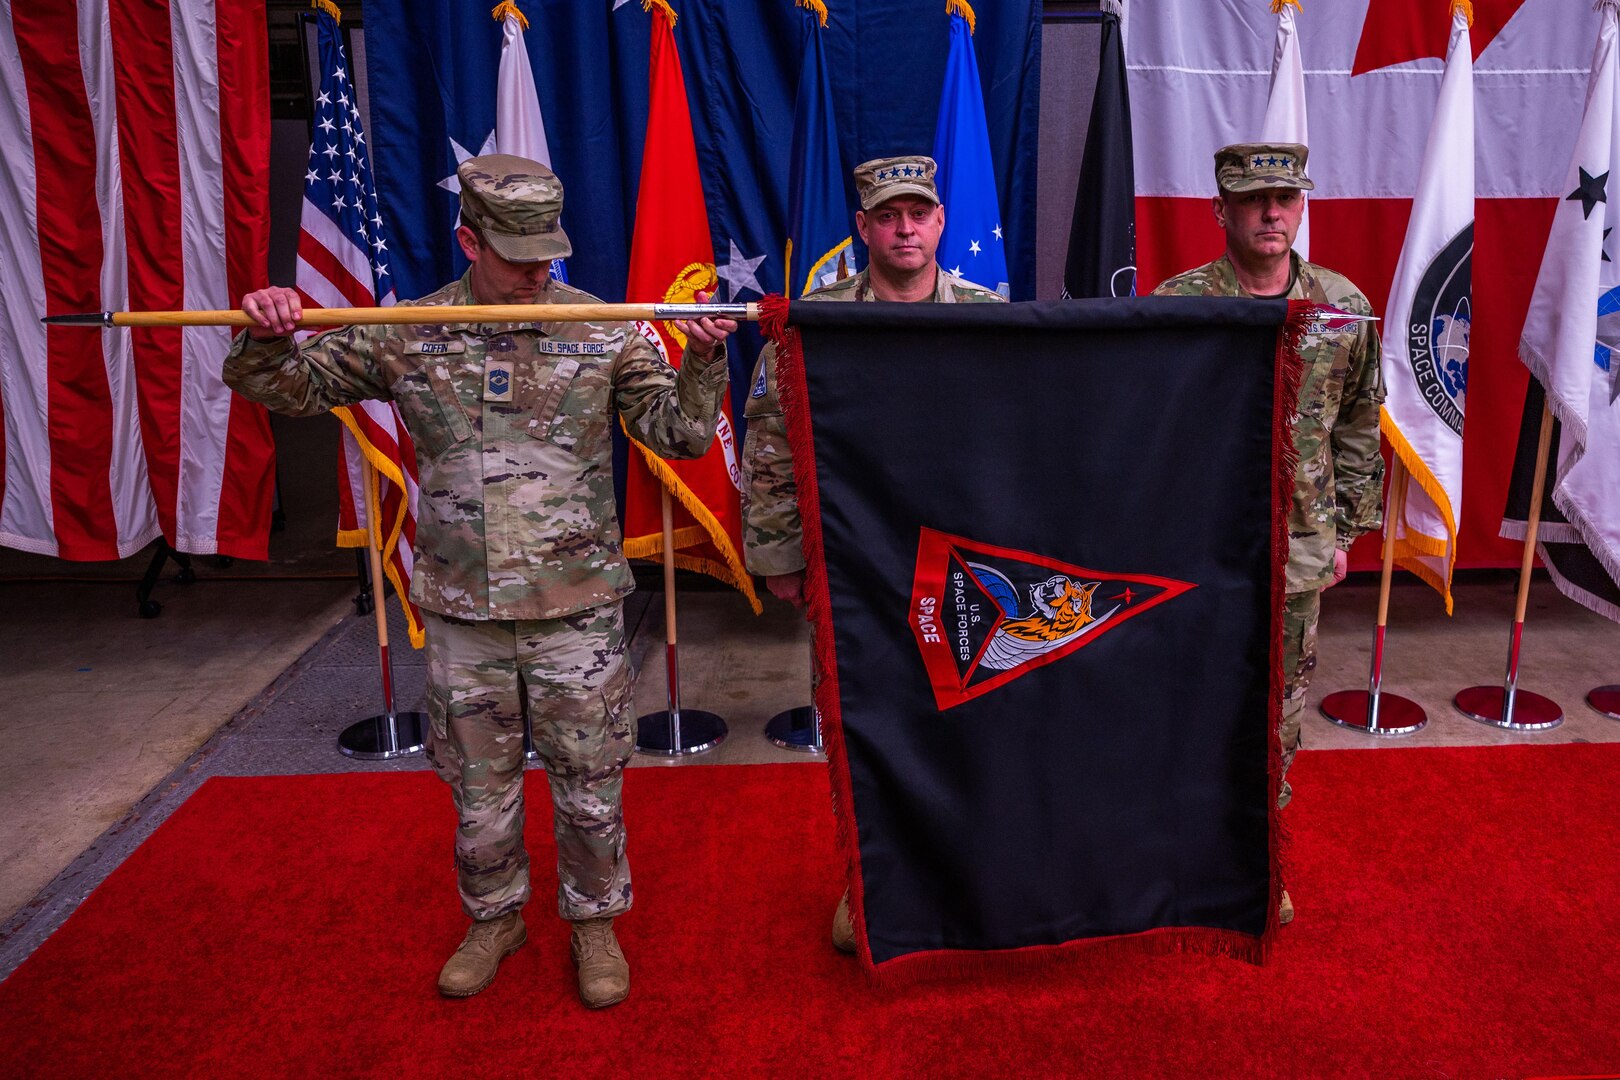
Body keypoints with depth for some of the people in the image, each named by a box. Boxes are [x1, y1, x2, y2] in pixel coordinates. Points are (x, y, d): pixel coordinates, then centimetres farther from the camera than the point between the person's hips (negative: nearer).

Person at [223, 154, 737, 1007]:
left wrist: (703, 360, -20)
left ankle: (594, 921, 34)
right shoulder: (407, 335, 0)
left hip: (577, 608, -1)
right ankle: (493, 918, 41)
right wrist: (268, 341, -15)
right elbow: (286, 388, 7)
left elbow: (675, 432, -2)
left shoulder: (604, 329, -3)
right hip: (462, 613, 2)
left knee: (589, 783, 11)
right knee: (479, 785, 17)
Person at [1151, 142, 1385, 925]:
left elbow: (1358, 429, 10)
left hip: (1298, 551, 3)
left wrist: (1347, 531, 9)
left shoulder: (1344, 308, 2)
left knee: (1279, 707, 14)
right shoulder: (1175, 306, -8)